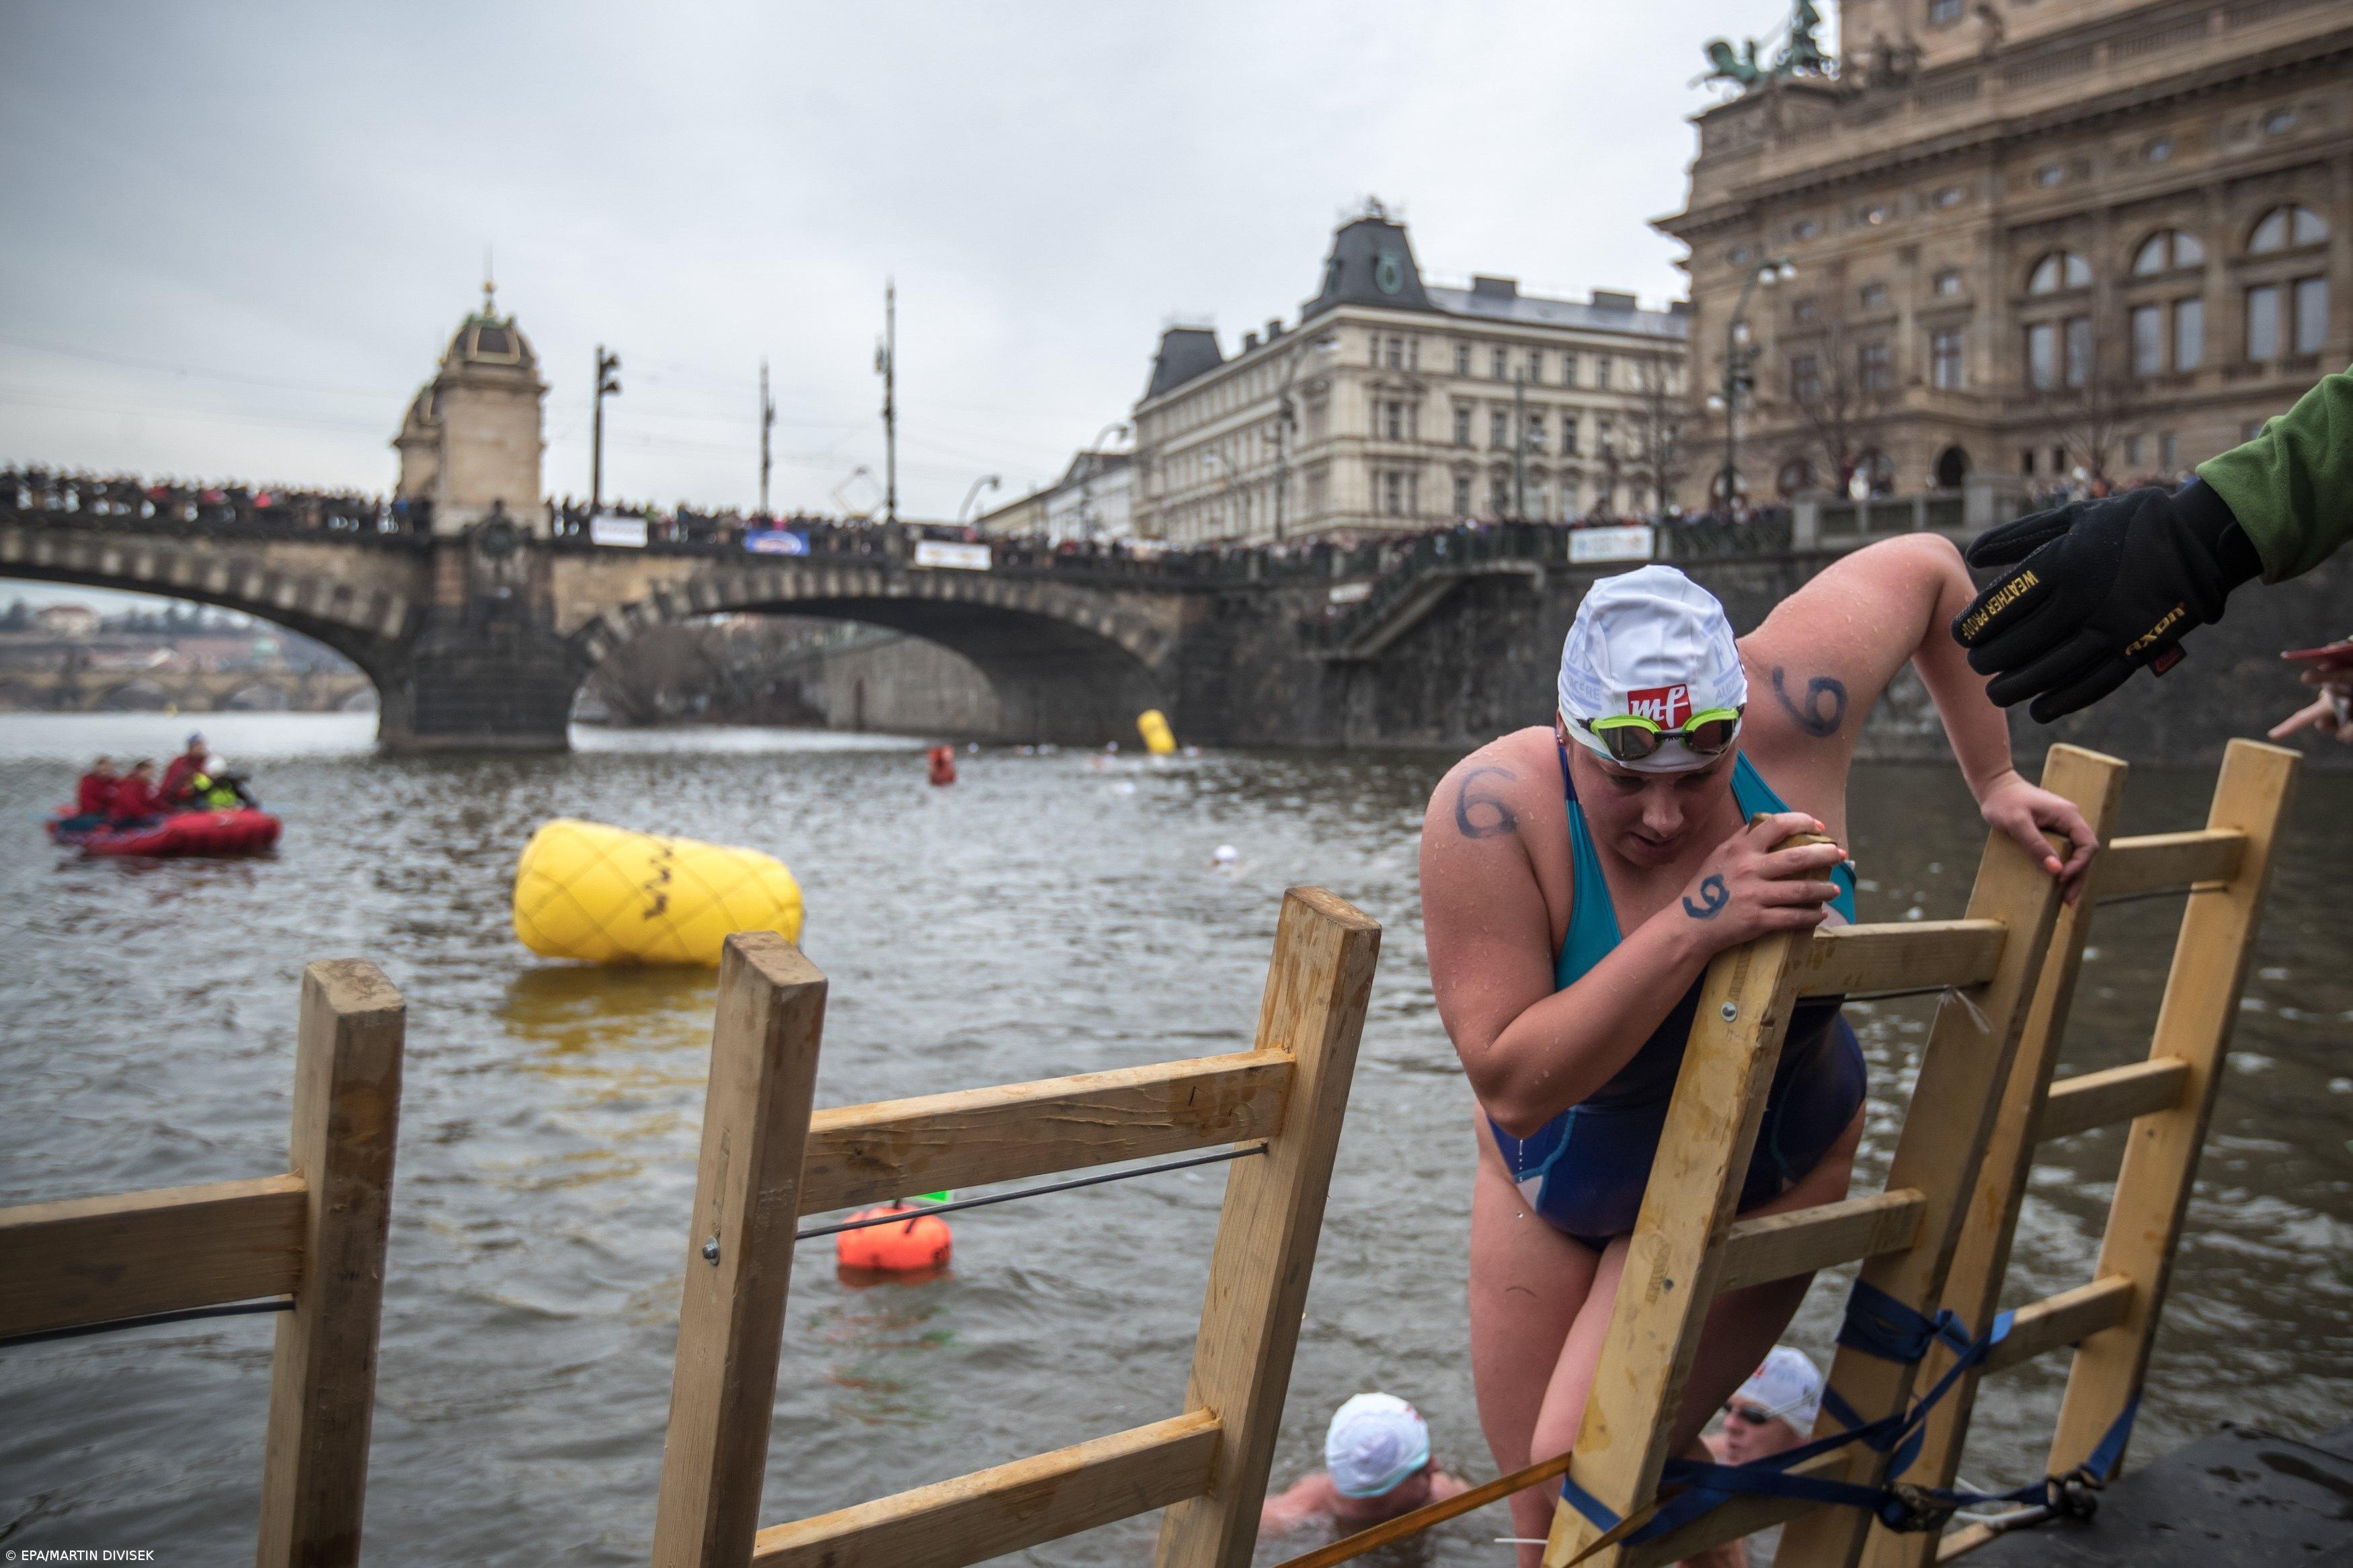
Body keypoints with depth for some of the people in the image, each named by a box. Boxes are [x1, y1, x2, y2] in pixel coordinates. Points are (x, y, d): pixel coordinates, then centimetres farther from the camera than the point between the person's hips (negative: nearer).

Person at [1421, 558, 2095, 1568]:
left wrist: (1992, 781, -4)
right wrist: (1692, 927, -43)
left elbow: (1927, 565, -5)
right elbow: (1511, 1086, -35)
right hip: (1556, 1174, 1)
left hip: (1758, 1178, -1)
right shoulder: (1490, 811, -32)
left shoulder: (1787, 710, -25)